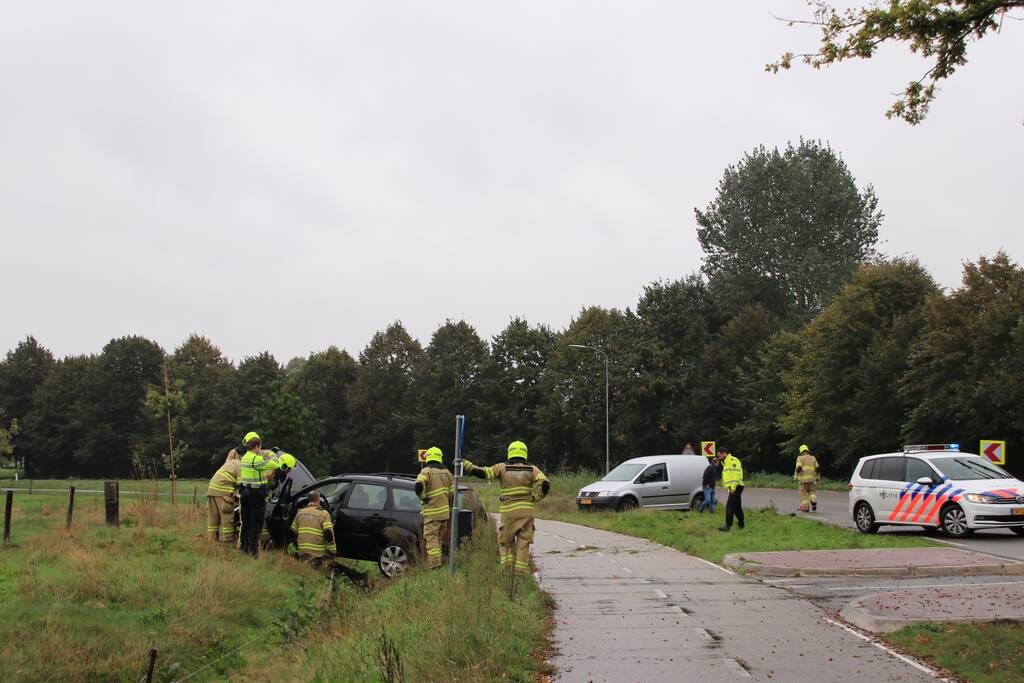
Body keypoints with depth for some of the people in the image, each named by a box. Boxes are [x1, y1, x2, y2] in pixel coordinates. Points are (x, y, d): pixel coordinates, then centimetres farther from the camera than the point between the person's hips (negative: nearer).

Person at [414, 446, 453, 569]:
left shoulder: (426, 471, -8)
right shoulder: (447, 473, 12)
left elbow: (419, 486, -28)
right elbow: (452, 494, 12)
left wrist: (423, 497, -10)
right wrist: (450, 510, 20)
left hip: (432, 513, -6)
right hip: (444, 512, 6)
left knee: (431, 538, -3)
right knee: (438, 538, 17)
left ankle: (434, 565, -9)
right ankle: (436, 562, 21)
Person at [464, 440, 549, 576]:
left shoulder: (502, 468, 0)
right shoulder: (531, 469, 3)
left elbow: (482, 473, -9)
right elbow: (545, 484, -10)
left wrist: (464, 463, -2)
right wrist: (536, 497, 4)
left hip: (508, 511, 0)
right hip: (526, 511, 1)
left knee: (506, 540, 14)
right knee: (523, 543, 6)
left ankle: (506, 567, -2)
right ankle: (520, 572, 1)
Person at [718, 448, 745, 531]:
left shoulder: (733, 460, -11)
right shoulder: (726, 463, 23)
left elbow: (735, 474, -21)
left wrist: (733, 487, -25)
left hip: (735, 487, -11)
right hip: (733, 488, 11)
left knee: (729, 506, -14)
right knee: (737, 506, 17)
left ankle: (728, 526, -17)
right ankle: (740, 524, 25)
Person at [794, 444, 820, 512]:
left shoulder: (800, 458, 1)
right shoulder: (813, 458, 12)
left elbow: (798, 468, -10)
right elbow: (818, 469, 10)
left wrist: (795, 478, -6)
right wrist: (818, 478, 22)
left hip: (803, 478, -3)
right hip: (812, 478, 3)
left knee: (803, 493, 6)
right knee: (812, 492, 15)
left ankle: (805, 507, 3)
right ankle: (814, 502, -10)